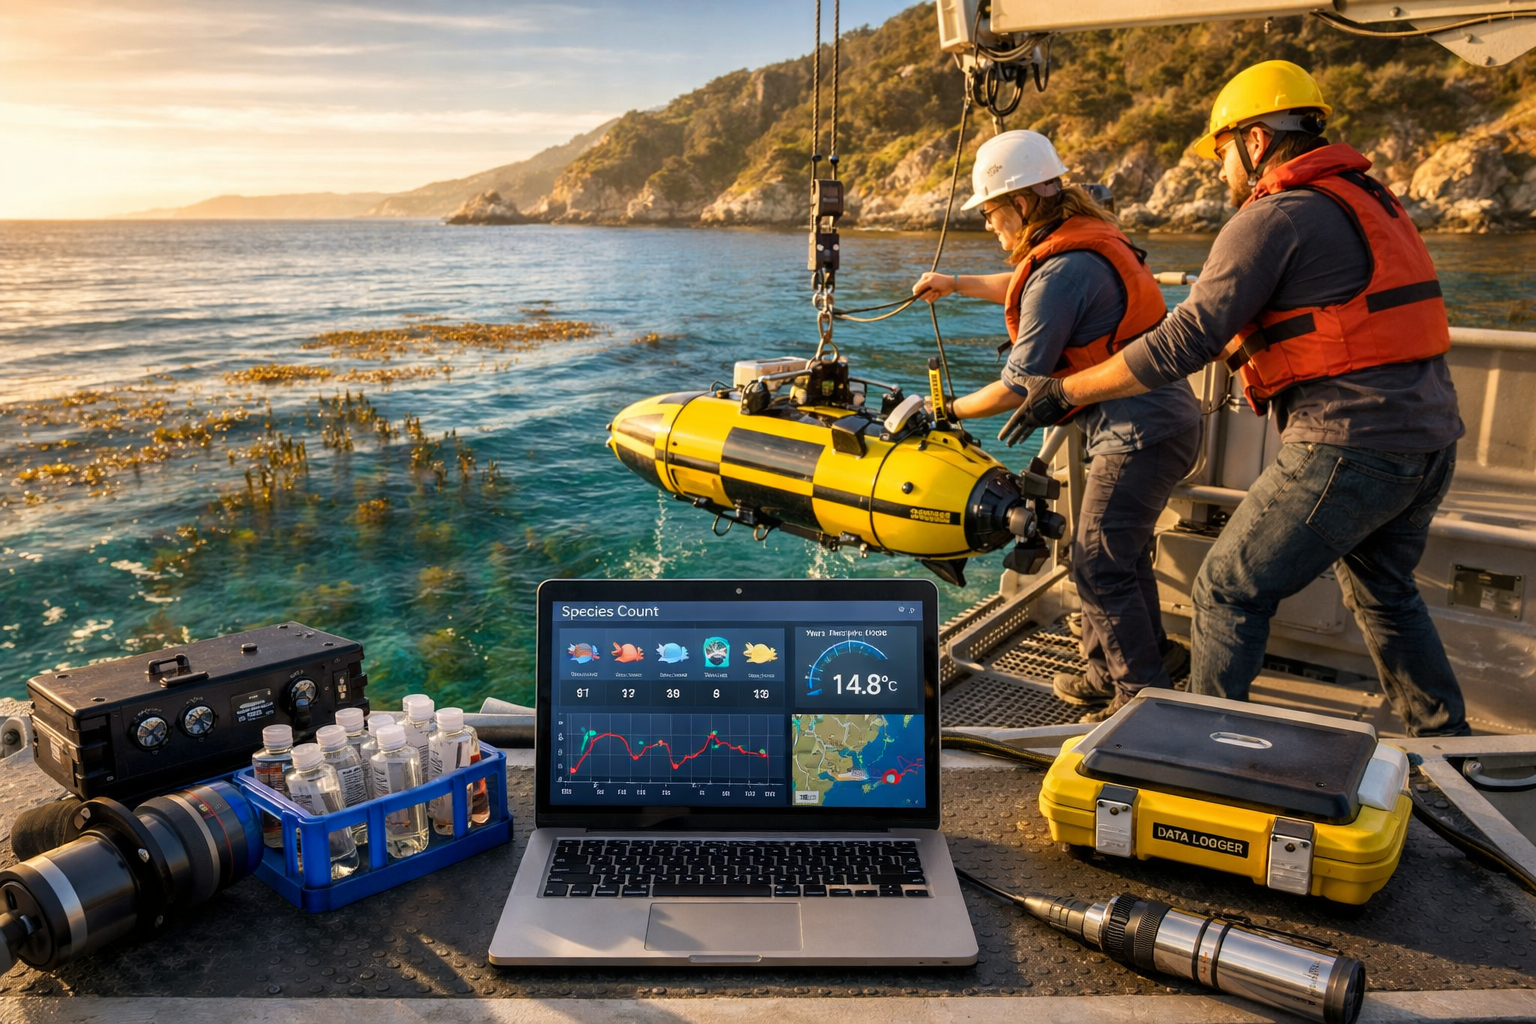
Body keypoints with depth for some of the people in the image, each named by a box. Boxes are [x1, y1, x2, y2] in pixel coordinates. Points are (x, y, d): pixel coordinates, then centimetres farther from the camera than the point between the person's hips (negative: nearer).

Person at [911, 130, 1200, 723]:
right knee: (1121, 555, 18)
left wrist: (953, 410, -1)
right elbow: (1026, 289, 35)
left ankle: (1143, 697, 7)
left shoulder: (1063, 269, -19)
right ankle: (1111, 672, 30)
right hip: (1164, 419, 11)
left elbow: (1019, 386, -16)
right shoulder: (1088, 240, 13)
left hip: (1139, 434, -11)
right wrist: (956, 284, 40)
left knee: (1099, 567, -3)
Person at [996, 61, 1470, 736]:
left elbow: (1183, 343, -16)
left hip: (1350, 446, -9)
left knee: (1230, 592, 2)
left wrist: (1064, 391, -10)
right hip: (1429, 437, 9)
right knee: (1383, 593, 26)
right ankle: (1447, 743, 36)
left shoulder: (1274, 218, -11)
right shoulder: (1368, 200, 17)